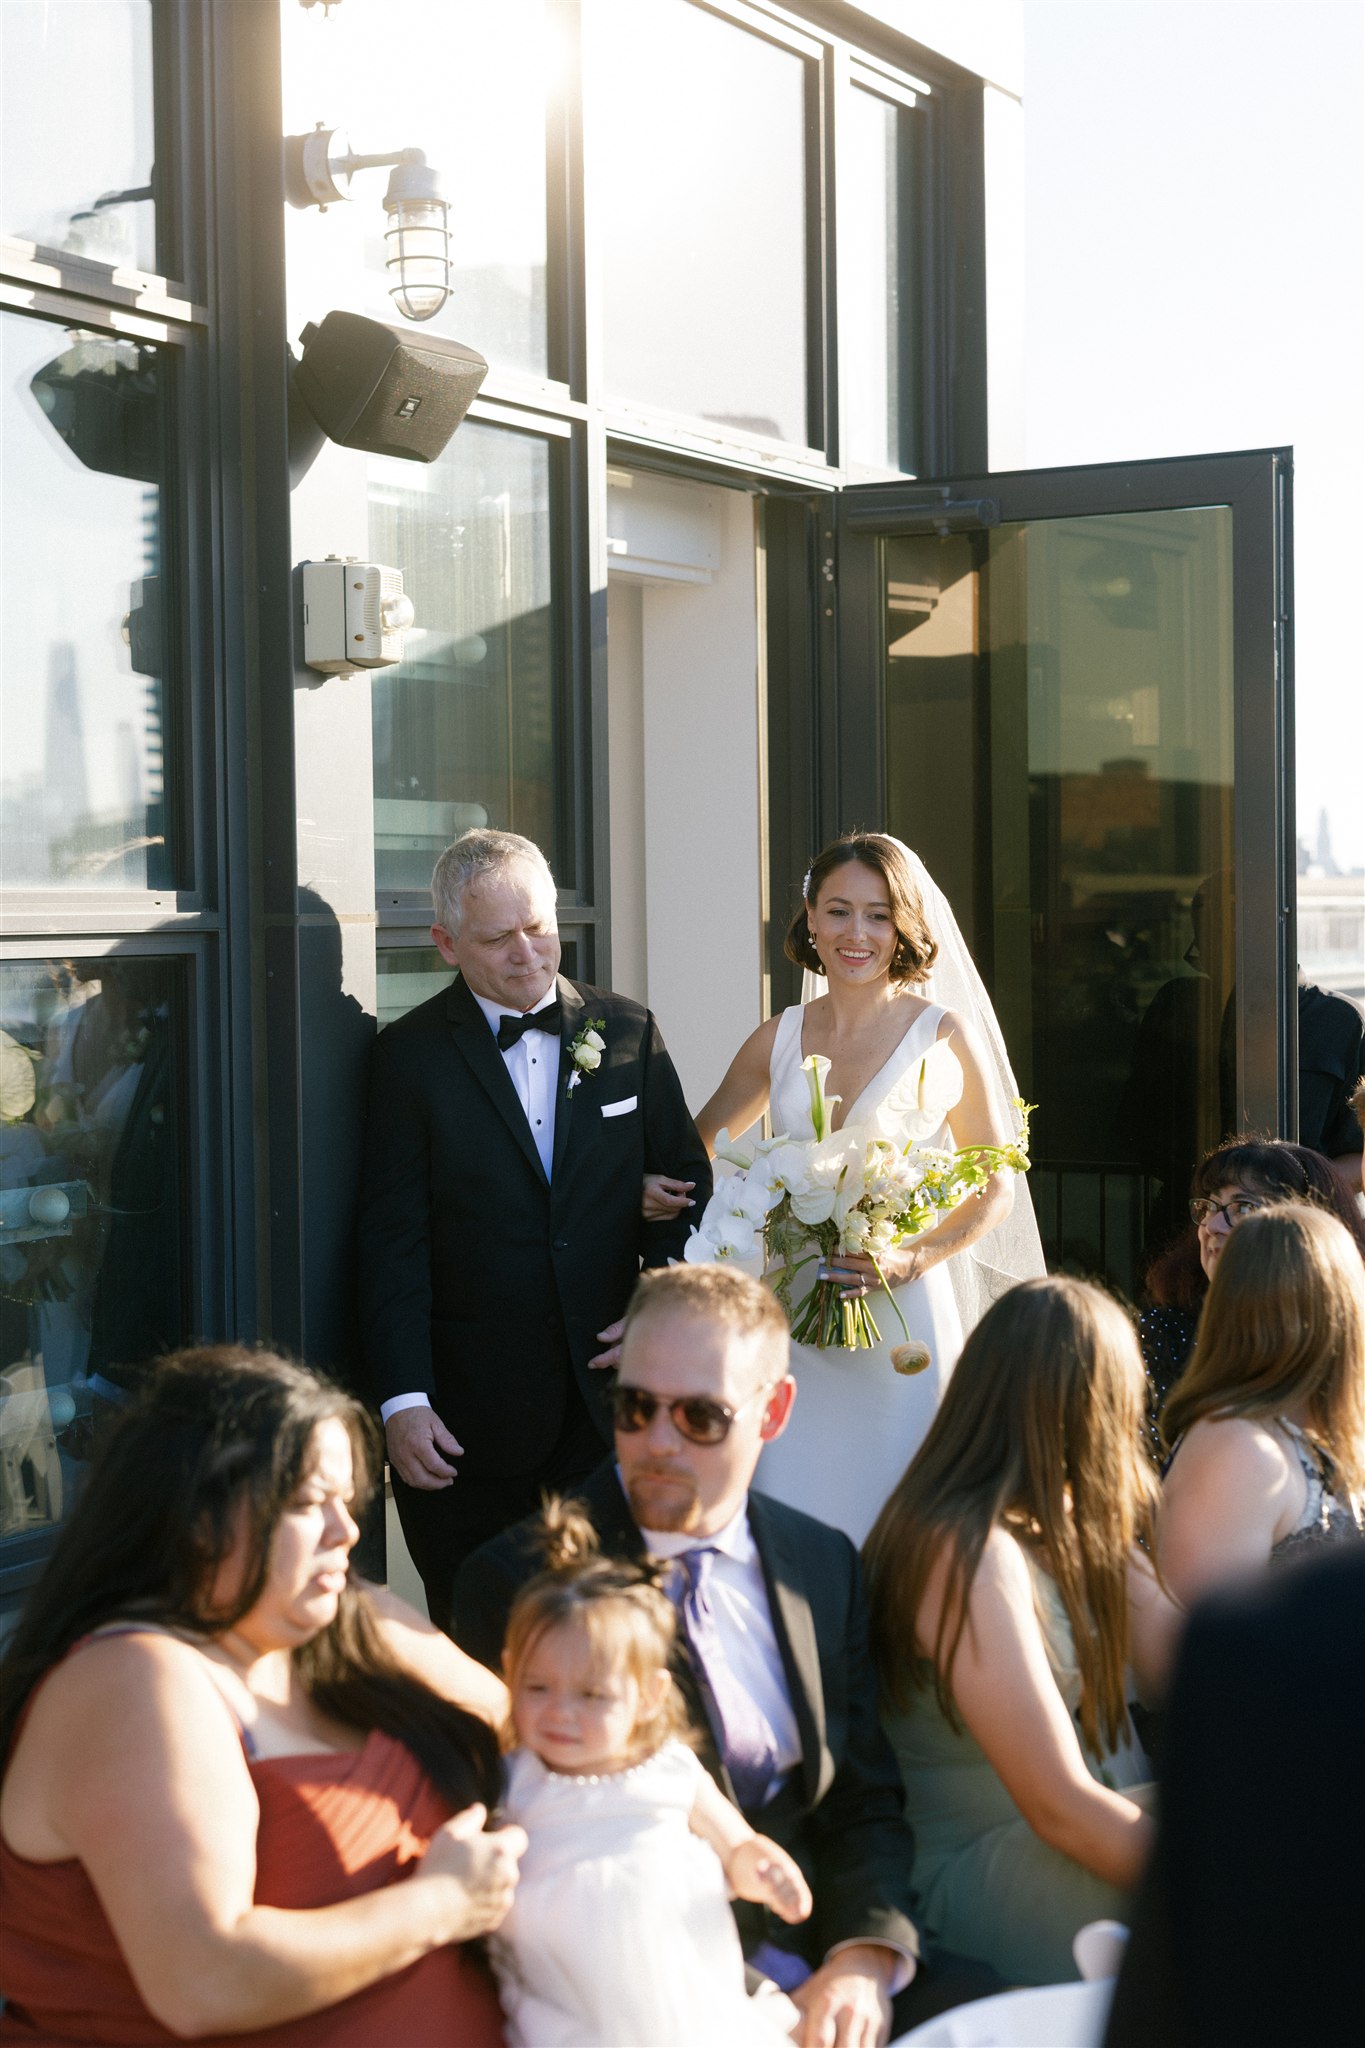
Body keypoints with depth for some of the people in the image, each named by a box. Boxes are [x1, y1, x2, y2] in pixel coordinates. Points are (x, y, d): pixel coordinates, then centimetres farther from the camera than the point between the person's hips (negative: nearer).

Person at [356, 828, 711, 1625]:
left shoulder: (628, 1031, 7)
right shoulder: (411, 1054, -1)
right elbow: (393, 1239, -4)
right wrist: (401, 1400, -12)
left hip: (609, 1399, 2)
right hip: (469, 1420, -2)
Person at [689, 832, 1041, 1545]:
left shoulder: (943, 1034, -4)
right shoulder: (777, 1039, 7)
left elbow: (996, 1186, 0)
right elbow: (693, 1150, 19)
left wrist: (912, 1260, -14)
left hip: (901, 1317, -3)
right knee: (794, 1511, 3)